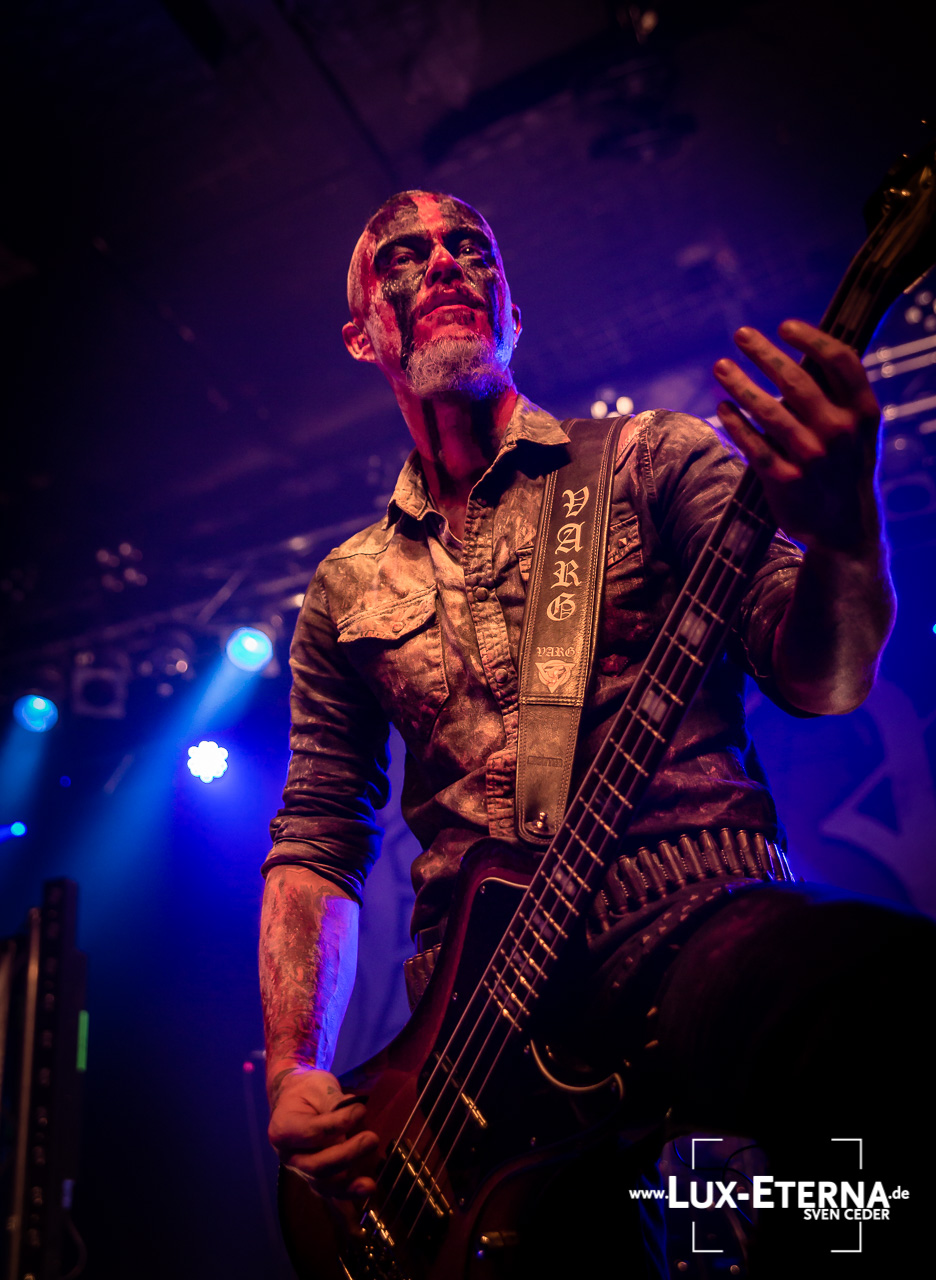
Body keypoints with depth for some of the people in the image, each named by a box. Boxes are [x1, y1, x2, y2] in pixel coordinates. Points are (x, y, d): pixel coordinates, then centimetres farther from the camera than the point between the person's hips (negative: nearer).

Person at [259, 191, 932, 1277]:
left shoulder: (655, 458, 8)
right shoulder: (346, 591, 16)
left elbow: (823, 678, -2)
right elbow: (317, 843, 16)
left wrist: (844, 533, -25)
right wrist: (294, 1077, 3)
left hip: (698, 928, -2)